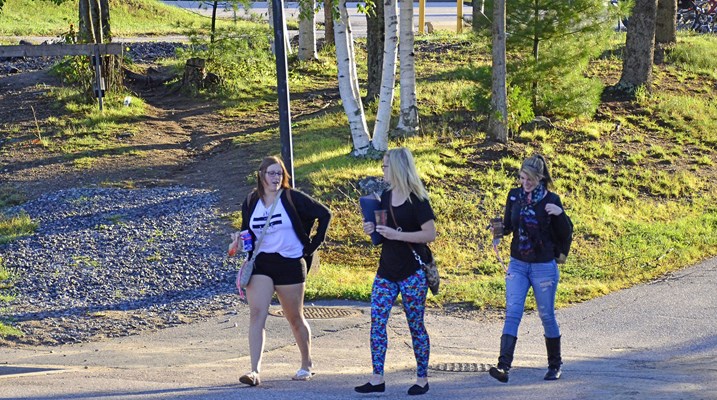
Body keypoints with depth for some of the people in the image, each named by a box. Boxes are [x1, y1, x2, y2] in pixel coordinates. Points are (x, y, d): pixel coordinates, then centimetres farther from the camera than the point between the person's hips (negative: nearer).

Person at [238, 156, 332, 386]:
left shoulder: (292, 198, -5)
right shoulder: (251, 203, 6)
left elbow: (324, 214, -1)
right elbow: (246, 233, 18)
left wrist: (314, 245, -2)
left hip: (289, 264, -2)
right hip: (260, 265, 2)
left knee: (295, 319, 9)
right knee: (257, 314, -15)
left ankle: (306, 364, 30)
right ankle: (255, 370, -20)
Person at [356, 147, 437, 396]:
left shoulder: (417, 200, -11)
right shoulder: (386, 197, 10)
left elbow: (430, 234, -16)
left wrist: (396, 234, -21)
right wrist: (372, 230, 0)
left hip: (412, 272, -6)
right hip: (387, 270, 6)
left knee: (415, 325, 1)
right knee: (377, 322, -2)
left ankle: (422, 378, 13)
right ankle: (377, 379, 1)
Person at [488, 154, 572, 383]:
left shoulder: (550, 200, -7)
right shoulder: (514, 196, 2)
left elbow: (564, 233, -4)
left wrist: (559, 214, -22)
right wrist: (500, 230, -10)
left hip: (544, 266, -3)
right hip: (517, 264, 3)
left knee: (547, 316, 8)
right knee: (512, 313, -10)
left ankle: (555, 364, 25)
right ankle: (503, 365, -18)